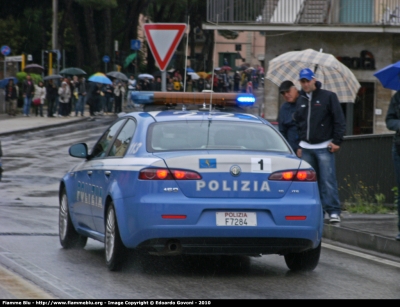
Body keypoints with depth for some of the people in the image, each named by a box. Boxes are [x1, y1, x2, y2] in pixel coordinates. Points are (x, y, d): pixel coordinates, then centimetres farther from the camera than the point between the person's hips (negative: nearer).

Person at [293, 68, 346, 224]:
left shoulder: (328, 97, 0)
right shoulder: (301, 100, 16)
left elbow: (339, 121, -2)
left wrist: (337, 141, -8)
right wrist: (299, 146, 18)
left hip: (324, 147, -5)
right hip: (306, 148, 5)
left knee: (328, 180, -11)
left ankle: (333, 211, -12)